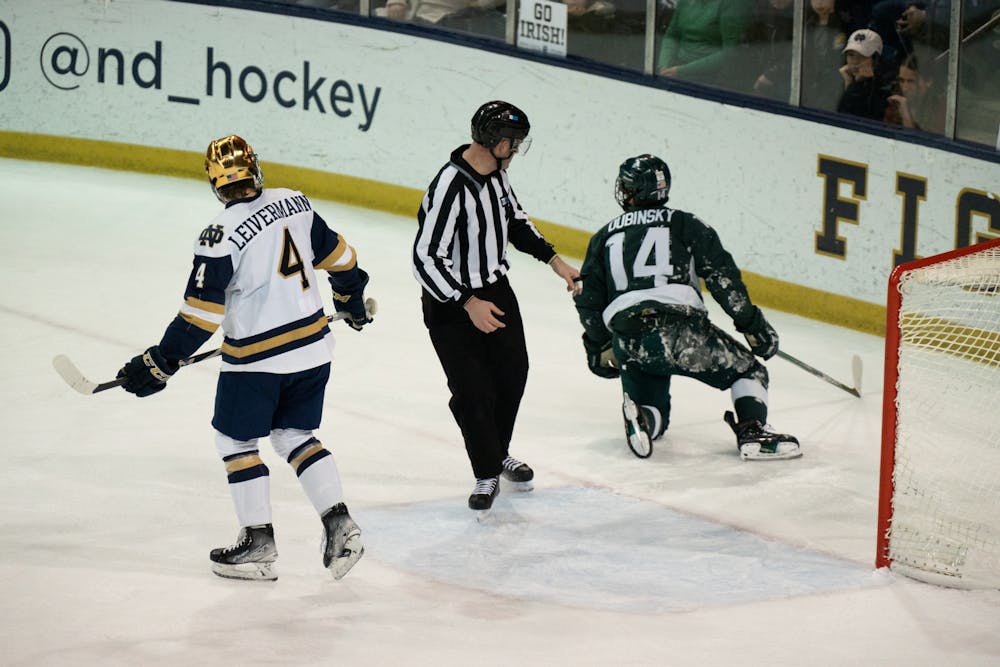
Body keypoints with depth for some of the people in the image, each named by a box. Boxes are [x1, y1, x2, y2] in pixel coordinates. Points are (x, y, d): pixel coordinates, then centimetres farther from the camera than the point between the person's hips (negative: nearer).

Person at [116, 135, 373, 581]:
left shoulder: (221, 236, -19)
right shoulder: (294, 203, -1)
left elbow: (200, 315, -18)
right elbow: (336, 255, 13)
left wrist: (160, 364, -11)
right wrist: (351, 294, 32)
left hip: (256, 359, -6)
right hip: (312, 347, 6)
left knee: (234, 440, 11)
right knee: (295, 436, 19)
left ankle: (259, 545, 11)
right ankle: (339, 527, 8)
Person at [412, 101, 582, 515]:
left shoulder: (495, 171, -5)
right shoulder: (450, 187, -31)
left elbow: (514, 220, 15)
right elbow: (425, 260, -29)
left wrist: (553, 259, 7)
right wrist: (468, 304, -29)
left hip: (495, 289, 8)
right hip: (450, 303, -8)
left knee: (513, 372, 17)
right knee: (474, 393, -5)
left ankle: (499, 454, 39)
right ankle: (486, 475, 15)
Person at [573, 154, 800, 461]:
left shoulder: (604, 237, 22)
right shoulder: (685, 224, 13)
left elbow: (589, 301, 21)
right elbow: (722, 275, 1)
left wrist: (599, 347, 34)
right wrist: (751, 323, 3)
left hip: (627, 344, 3)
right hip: (679, 329, -3)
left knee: (654, 412, 21)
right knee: (749, 371, 12)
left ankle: (639, 418, -13)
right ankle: (752, 432, -12)